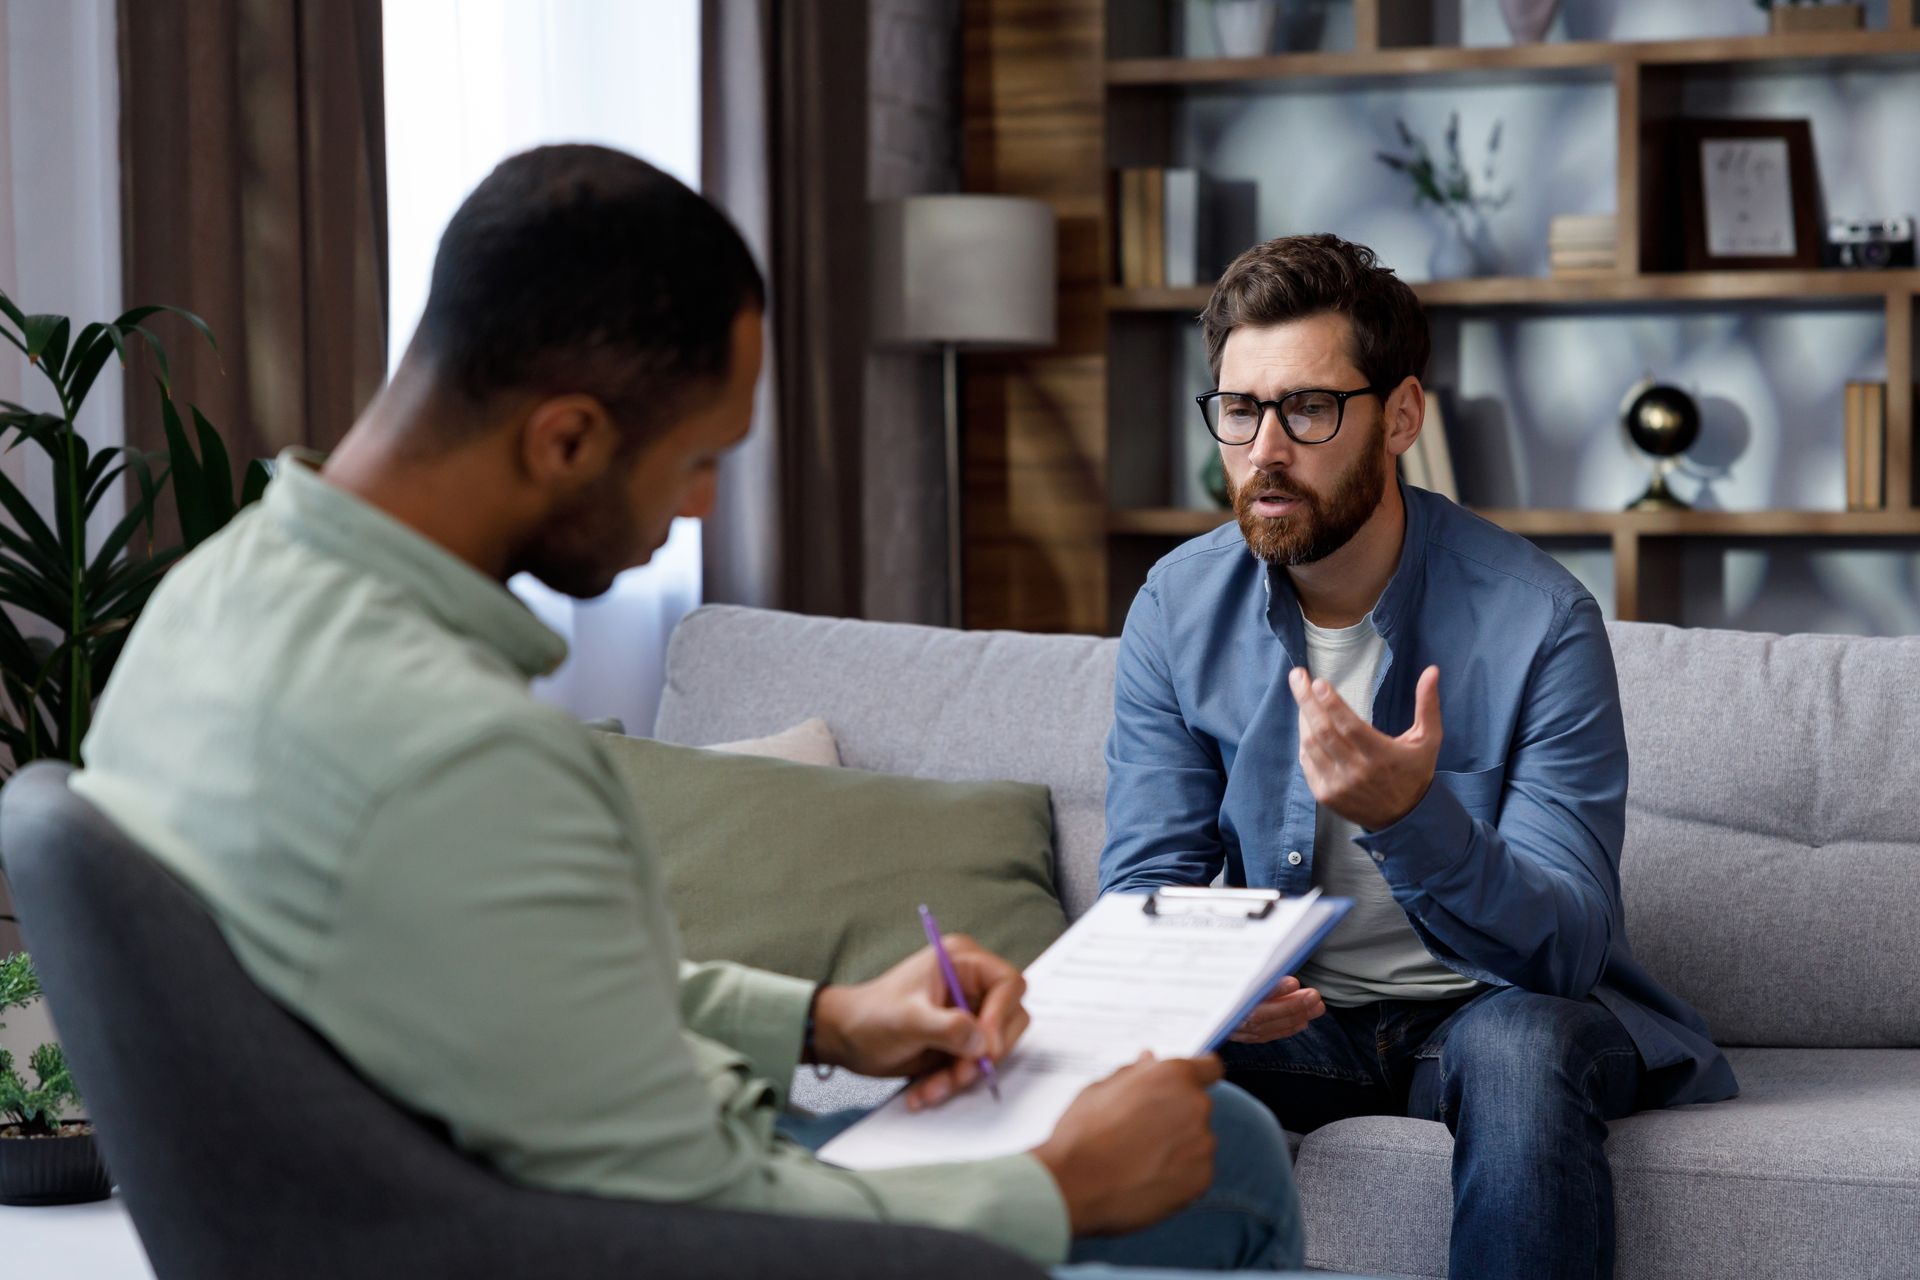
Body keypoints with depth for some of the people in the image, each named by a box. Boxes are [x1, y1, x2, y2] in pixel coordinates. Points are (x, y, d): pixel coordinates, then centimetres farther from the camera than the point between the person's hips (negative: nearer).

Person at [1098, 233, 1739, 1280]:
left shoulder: (1538, 621, -17)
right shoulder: (1178, 608, -4)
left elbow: (1565, 947, -22)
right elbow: (1146, 879, -3)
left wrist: (1411, 816, -42)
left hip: (1495, 1007, -2)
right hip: (1292, 1019, 2)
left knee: (1519, 1044, -36)